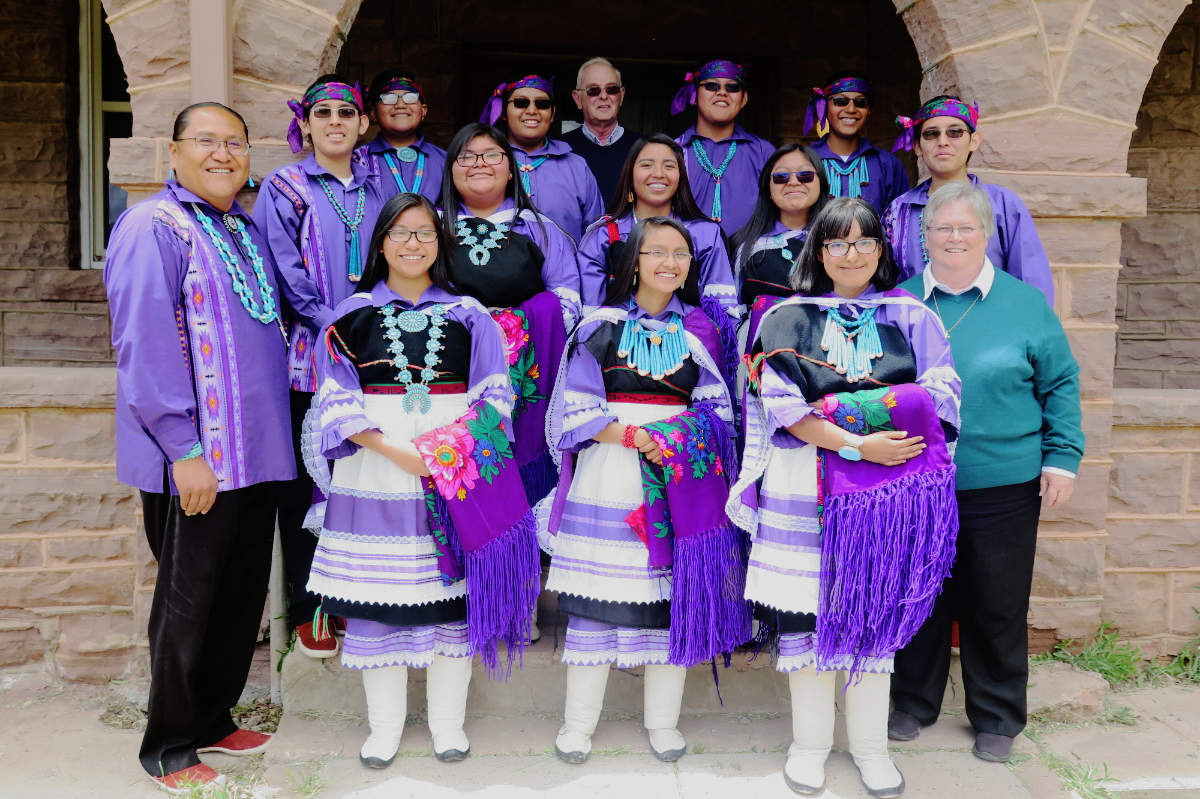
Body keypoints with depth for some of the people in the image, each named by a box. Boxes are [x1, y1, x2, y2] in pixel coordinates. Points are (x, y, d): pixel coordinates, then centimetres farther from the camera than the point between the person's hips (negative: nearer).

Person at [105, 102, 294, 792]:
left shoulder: (249, 230, 15)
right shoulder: (154, 228, -9)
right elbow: (145, 347, -17)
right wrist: (182, 450, -21)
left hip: (256, 452, 8)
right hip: (195, 462, -8)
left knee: (243, 597, 16)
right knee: (189, 605, 4)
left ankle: (212, 721, 34)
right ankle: (169, 749, 22)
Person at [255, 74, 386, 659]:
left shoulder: (377, 189, 15)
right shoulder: (285, 189, 3)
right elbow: (285, 275, -6)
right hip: (311, 360, -3)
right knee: (307, 483, 2)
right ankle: (308, 608, 14)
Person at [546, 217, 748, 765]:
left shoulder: (699, 330, 10)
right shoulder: (601, 327, 3)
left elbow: (717, 408, 7)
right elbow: (574, 409, -3)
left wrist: (676, 439, -12)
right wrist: (635, 436, -15)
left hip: (681, 481, 2)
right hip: (608, 479, -2)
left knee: (675, 597, 5)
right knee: (598, 597, 0)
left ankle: (663, 722, 21)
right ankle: (578, 723, 16)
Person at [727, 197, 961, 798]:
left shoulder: (911, 317, 10)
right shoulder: (786, 320, 5)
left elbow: (941, 394, -2)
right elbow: (781, 406, -6)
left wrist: (841, 407, -12)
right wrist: (859, 444, -16)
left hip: (887, 486, 1)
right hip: (802, 488, -1)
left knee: (874, 609, 6)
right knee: (805, 609, 2)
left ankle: (870, 744, 23)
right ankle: (810, 742, 20)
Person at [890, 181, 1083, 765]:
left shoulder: (1025, 304, 1)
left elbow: (1060, 383, 4)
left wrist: (1062, 458, -2)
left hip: (1002, 487, -1)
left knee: (997, 607, 8)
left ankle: (998, 720, 28)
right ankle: (913, 704, 32)